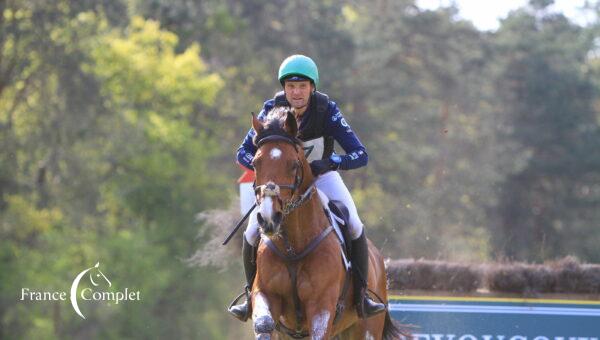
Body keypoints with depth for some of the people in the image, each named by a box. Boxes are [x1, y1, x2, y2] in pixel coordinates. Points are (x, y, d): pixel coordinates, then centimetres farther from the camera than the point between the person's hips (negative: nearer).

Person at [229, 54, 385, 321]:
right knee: (252, 233, -16)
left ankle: (361, 294, -5)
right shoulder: (272, 109, -23)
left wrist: (330, 163, -47)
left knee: (354, 226, -21)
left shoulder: (326, 109, -27)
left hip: (321, 175, -1)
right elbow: (244, 152, -16)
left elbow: (360, 155, -29)